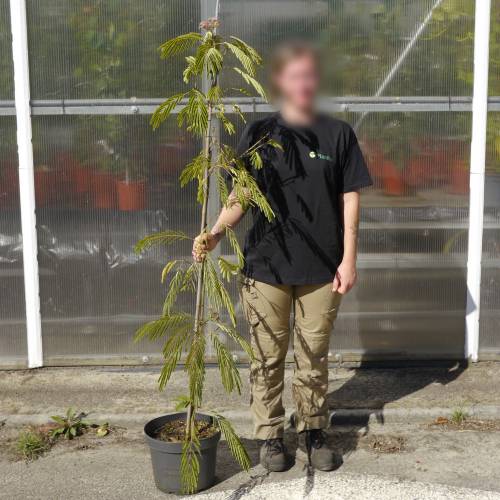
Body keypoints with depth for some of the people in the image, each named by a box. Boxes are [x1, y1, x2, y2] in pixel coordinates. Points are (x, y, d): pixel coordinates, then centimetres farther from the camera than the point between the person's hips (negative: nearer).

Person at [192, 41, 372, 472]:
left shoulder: (337, 134, 1)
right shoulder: (259, 134, 0)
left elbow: (350, 200, 2)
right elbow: (241, 197, 1)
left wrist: (348, 259, -3)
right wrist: (215, 232, -16)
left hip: (321, 269, 1)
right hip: (267, 266, 0)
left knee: (314, 357, 13)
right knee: (268, 357, 10)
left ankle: (313, 430, 30)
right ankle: (270, 434, 26)